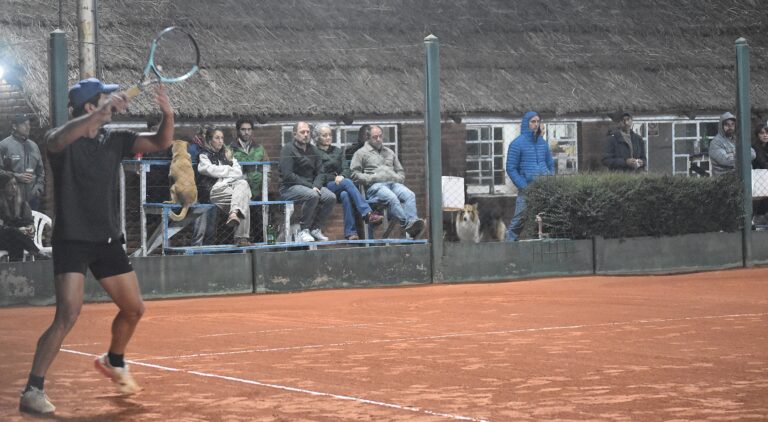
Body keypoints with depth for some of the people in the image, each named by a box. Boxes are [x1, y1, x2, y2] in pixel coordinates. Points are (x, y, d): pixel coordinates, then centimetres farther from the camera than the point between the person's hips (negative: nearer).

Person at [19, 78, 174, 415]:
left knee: (133, 309, 15)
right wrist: (100, 114, -51)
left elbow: (159, 143, 2)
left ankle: (113, 362, 43)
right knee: (68, 314, -20)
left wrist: (168, 115, -20)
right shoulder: (63, 138, -12)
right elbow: (58, 140, -37)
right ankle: (32, 391, -15)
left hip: (108, 240, 6)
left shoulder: (114, 138, 5)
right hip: (72, 240, -6)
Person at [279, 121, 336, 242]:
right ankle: (303, 231, -22)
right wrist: (310, 186, -18)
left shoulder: (313, 149, 16)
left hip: (311, 185, 6)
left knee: (331, 197, -19)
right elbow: (287, 175, -15)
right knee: (312, 196, -35)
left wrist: (316, 186, -11)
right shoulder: (288, 149, -5)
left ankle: (316, 229, -8)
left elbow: (320, 172, 11)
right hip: (290, 187, -6)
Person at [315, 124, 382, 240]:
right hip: (325, 186, -4)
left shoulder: (337, 150, 26)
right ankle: (367, 213, -47)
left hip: (340, 183, 4)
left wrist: (341, 177, -4)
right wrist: (334, 178, -11)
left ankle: (350, 232, -41)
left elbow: (345, 169, 18)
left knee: (345, 195, -35)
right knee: (347, 182, -35)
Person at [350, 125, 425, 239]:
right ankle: (408, 224, -52)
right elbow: (354, 174, 7)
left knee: (410, 195, -30)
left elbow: (401, 171, 35)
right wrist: (371, 179, -7)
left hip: (394, 183, 5)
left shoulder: (389, 152, 33)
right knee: (392, 198, -38)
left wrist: (398, 178, 11)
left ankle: (412, 222, -50)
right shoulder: (361, 153, 17)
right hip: (375, 186, -5)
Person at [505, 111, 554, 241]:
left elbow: (550, 164, 24)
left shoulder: (543, 143, 15)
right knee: (519, 219, -9)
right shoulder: (517, 144, -2)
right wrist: (524, 187, -11)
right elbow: (511, 168, -4)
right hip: (527, 189, -5)